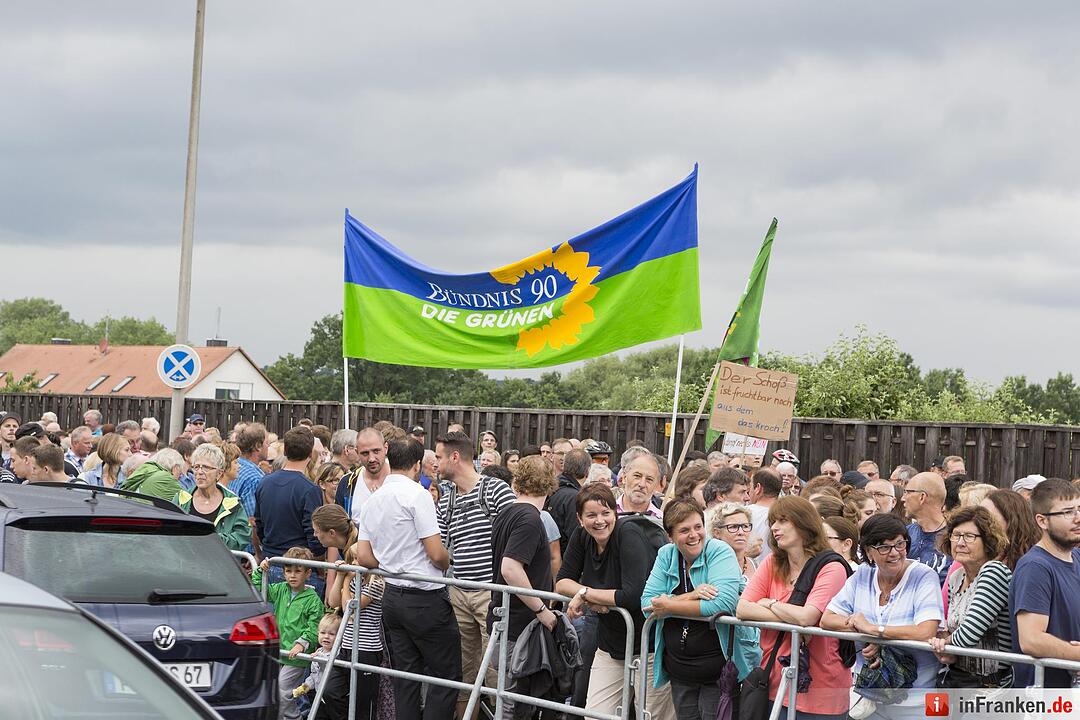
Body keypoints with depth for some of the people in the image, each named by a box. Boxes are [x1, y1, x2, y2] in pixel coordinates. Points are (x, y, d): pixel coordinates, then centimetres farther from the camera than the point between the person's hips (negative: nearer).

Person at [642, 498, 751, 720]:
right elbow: (647, 603, -6)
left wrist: (670, 606, -17)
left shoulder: (720, 552, -10)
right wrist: (691, 596, -20)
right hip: (680, 671, 5)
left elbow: (724, 603, -25)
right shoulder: (666, 555, 4)